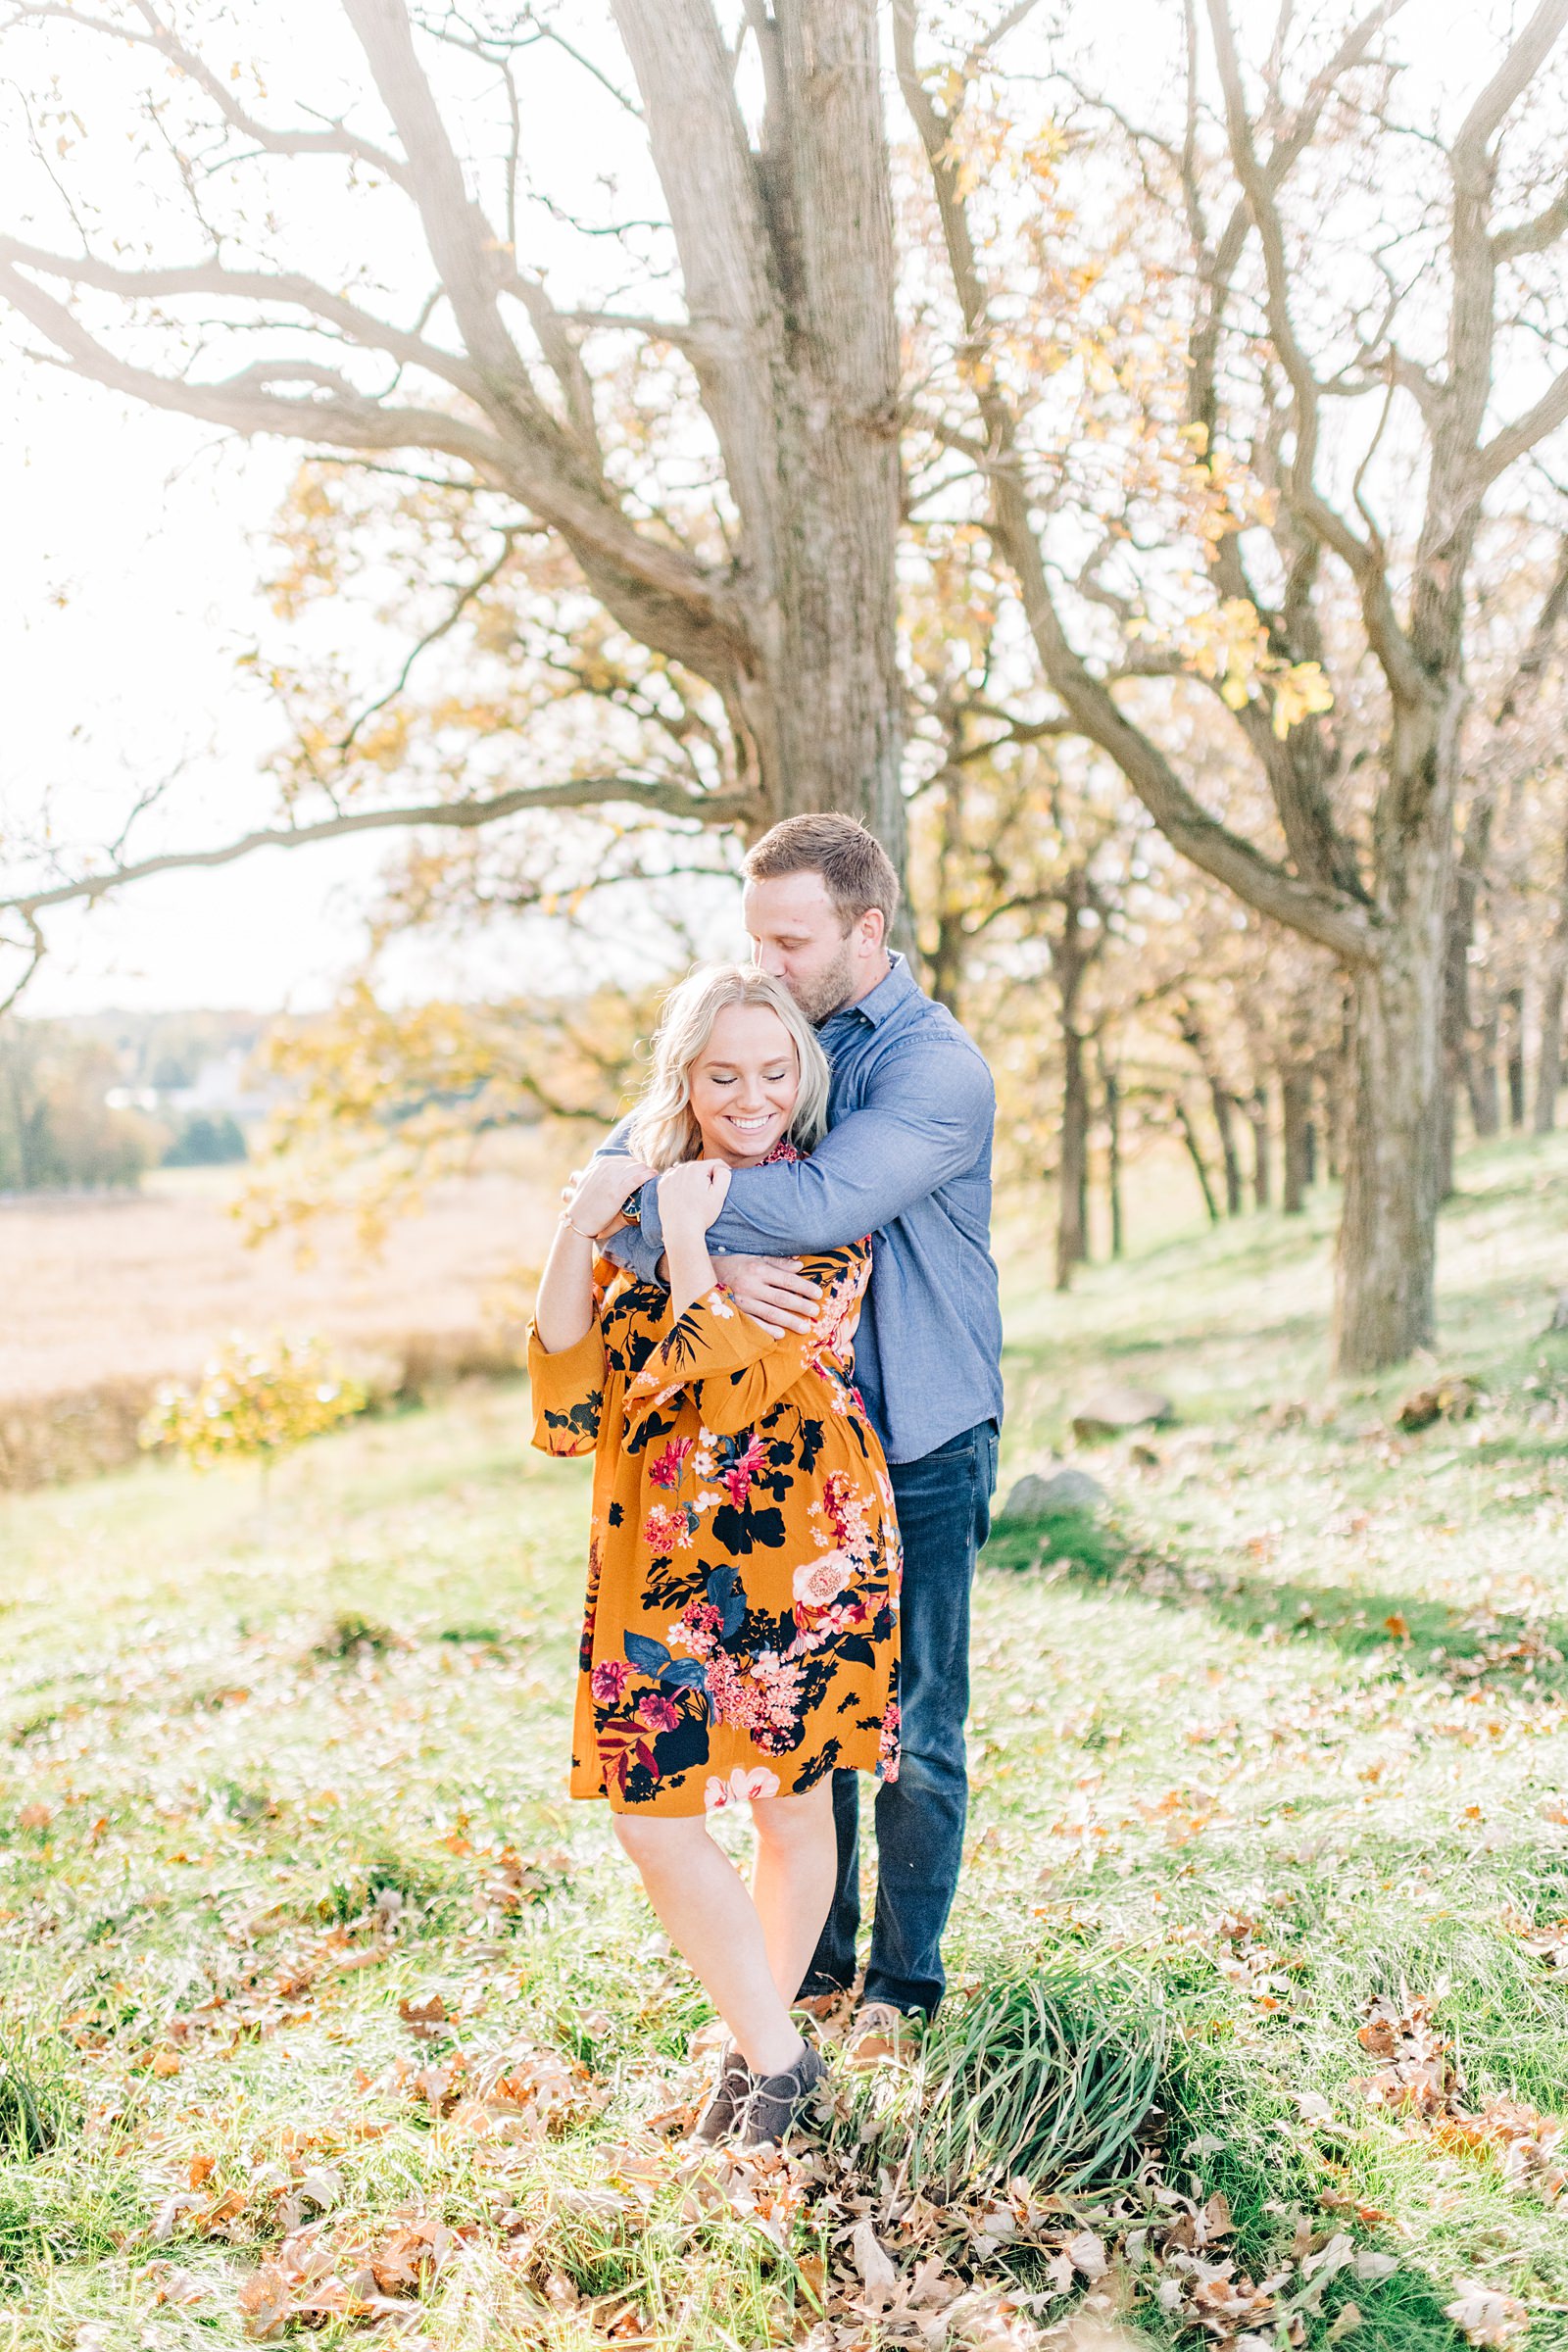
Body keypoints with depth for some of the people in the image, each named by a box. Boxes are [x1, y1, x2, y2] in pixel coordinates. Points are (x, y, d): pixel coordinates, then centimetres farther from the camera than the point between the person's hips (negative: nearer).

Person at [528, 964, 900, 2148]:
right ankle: (773, 2049, 20)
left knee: (795, 1805, 8)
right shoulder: (642, 1193, 7)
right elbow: (570, 1399, -1)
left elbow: (746, 1391, -16)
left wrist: (689, 1250, -20)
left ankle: (765, 2043, 29)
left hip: (798, 1543, -4)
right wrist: (578, 1233, -12)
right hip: (662, 1547, 4)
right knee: (648, 1808, 1)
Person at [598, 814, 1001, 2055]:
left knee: (915, 1724, 7)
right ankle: (815, 1963, 31)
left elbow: (819, 1203, -31)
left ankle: (901, 1985, 23)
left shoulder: (938, 1068, -15)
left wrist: (660, 1207, -21)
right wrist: (706, 1260, -27)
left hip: (919, 1445, -5)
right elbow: (615, 1177, -8)